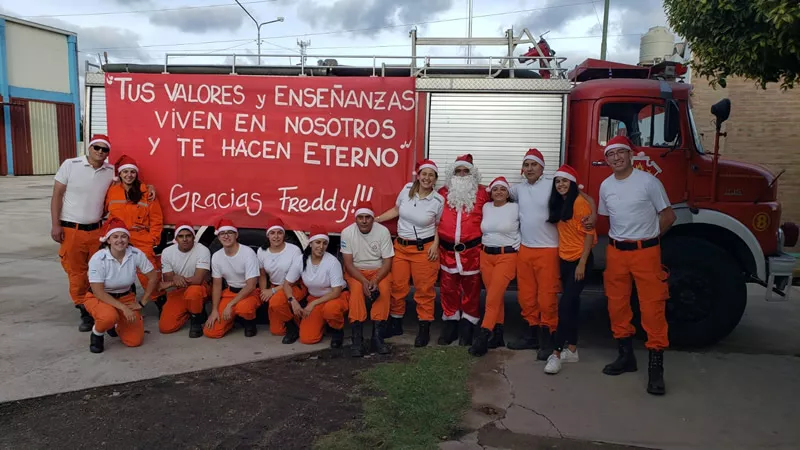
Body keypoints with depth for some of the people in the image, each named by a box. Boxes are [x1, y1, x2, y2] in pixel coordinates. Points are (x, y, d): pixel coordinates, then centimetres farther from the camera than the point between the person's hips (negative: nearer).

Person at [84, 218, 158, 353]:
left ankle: (116, 324, 25)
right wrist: (123, 308, -26)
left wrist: (142, 303, -3)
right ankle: (97, 333, 0)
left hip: (125, 297, 3)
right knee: (109, 316, -38)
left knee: (135, 340, -9)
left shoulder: (136, 254, -16)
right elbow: (98, 292, -21)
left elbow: (152, 278, -3)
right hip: (98, 298, -3)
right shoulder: (98, 259, -23)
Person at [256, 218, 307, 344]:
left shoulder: (294, 251, -20)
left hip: (295, 287, -5)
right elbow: (262, 275, 6)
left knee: (276, 302, -37)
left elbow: (291, 282, -16)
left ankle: (294, 327, -11)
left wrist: (273, 291, -19)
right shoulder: (262, 251, -6)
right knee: (276, 330, 0)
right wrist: (264, 292, -8)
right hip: (273, 287, 5)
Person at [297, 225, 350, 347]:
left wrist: (314, 304, -26)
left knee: (330, 308, -41)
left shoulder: (332, 261, -21)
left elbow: (336, 291, -21)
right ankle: (322, 322, 21)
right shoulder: (301, 260, -10)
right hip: (313, 298, 4)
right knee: (307, 338, -12)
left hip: (336, 296, -3)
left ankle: (338, 330, -6)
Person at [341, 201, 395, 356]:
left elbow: (387, 261, -9)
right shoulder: (347, 232, -12)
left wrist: (375, 280, -26)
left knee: (384, 290, -31)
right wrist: (364, 281, -26)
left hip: (379, 270, 0)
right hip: (355, 271, 0)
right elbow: (348, 263, -11)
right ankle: (357, 338, -30)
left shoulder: (383, 231, -12)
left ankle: (377, 336, -27)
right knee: (357, 290, -32)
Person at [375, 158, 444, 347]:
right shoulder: (407, 189, -1)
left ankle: (424, 329, 16)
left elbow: (438, 225, 3)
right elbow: (396, 210, 13)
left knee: (424, 290, 3)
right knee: (397, 287, 10)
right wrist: (375, 219, 10)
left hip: (424, 249, -3)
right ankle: (395, 324, 28)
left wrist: (435, 244, -11)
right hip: (401, 246, 4)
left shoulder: (438, 200, -8)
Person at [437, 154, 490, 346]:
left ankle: (466, 328, 17)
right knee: (448, 289, 8)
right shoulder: (443, 192, 7)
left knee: (471, 289, 6)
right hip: (447, 249, 2)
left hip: (472, 249, -2)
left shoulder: (481, 192, 2)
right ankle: (450, 326, 22)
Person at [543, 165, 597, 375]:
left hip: (579, 260, -8)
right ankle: (572, 350, 19)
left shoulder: (580, 202, -13)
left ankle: (556, 353, -7)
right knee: (572, 304, 12)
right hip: (564, 260, 8)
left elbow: (590, 233, -16)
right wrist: (560, 260, 11)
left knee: (565, 304, -11)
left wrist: (582, 263, -18)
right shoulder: (558, 204, 11)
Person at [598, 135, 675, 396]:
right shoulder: (605, 186, 8)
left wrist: (648, 237, 3)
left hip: (646, 252, -5)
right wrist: (619, 238, 10)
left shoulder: (648, 181, -7)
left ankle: (656, 367, 2)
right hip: (616, 252, 5)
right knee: (617, 305, 10)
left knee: (652, 307, -5)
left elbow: (668, 216, -1)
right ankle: (626, 355, 25)